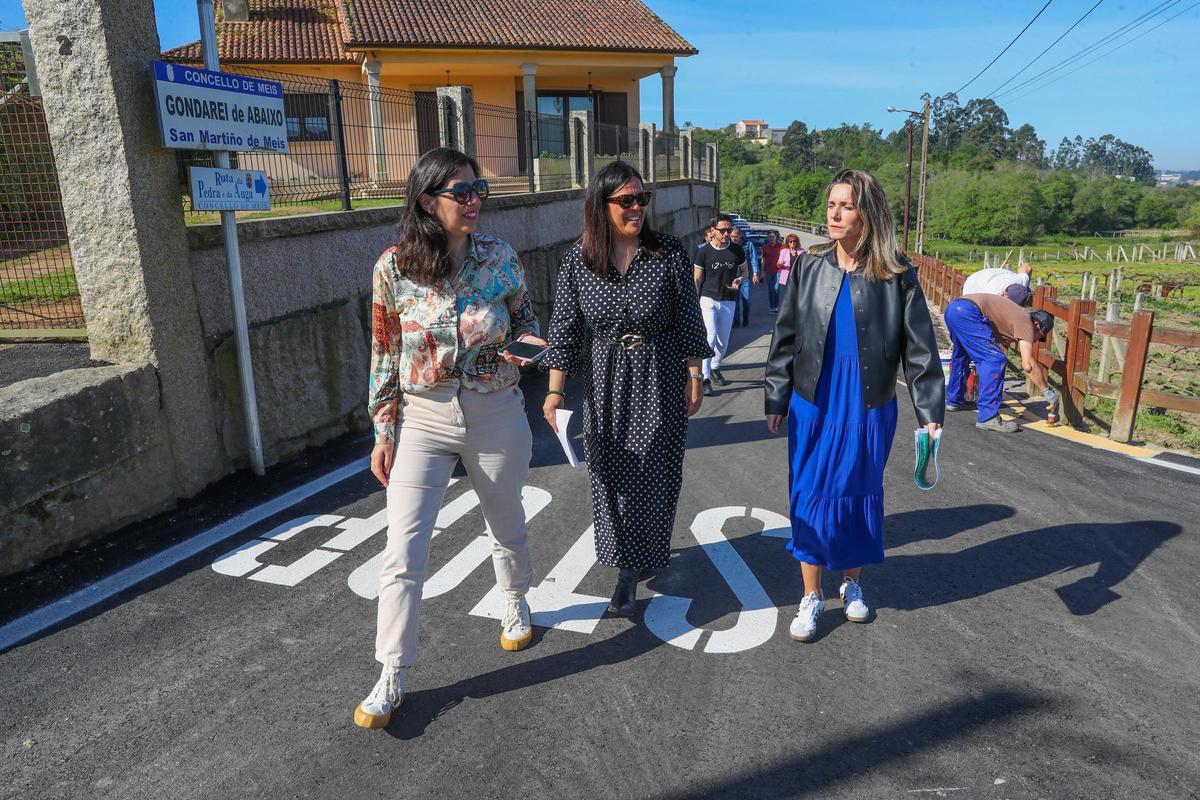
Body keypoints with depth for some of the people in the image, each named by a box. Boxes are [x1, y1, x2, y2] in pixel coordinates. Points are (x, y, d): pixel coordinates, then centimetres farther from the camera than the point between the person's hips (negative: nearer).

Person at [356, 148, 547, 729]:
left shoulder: (499, 257, -5)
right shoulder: (394, 266, -8)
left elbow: (524, 318, 11)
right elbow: (384, 354, -1)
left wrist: (528, 342, -14)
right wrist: (384, 433, -1)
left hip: (495, 414, 1)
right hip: (422, 419, -1)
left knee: (506, 526, 20)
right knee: (402, 554, -3)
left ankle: (516, 606, 50)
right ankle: (391, 679, 13)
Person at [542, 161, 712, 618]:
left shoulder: (669, 254, -7)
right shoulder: (577, 261, -4)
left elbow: (689, 323, -1)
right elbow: (564, 329, -2)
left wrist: (694, 379, 1)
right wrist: (556, 390, -6)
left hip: (659, 381, -1)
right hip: (604, 382, 2)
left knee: (651, 473, 0)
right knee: (612, 473, 8)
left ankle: (630, 574, 13)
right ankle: (636, 559, 29)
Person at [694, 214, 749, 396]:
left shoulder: (737, 250, 2)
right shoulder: (704, 252, -5)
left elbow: (745, 272, 14)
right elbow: (697, 280, 0)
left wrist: (739, 280, -9)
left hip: (728, 301, 3)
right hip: (708, 299, -3)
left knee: (723, 342, 12)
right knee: (710, 337, -17)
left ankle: (715, 368, 38)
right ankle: (705, 379, -14)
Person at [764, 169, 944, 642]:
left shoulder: (896, 275, -5)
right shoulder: (808, 267, -1)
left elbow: (919, 347, -2)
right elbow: (785, 337, 4)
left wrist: (929, 411, -5)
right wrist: (776, 400, 3)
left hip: (869, 407, 0)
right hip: (813, 403, 1)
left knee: (862, 493, 12)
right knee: (810, 495, 3)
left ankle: (853, 583, 34)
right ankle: (811, 596, 18)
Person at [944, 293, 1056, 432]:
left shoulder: (1015, 316, 30)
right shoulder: (1025, 321, 4)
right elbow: (1028, 365, -6)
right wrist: (1047, 391, 3)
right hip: (967, 312, -10)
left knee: (961, 356, 32)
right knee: (995, 360, -9)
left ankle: (954, 400, 47)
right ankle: (987, 417, -11)